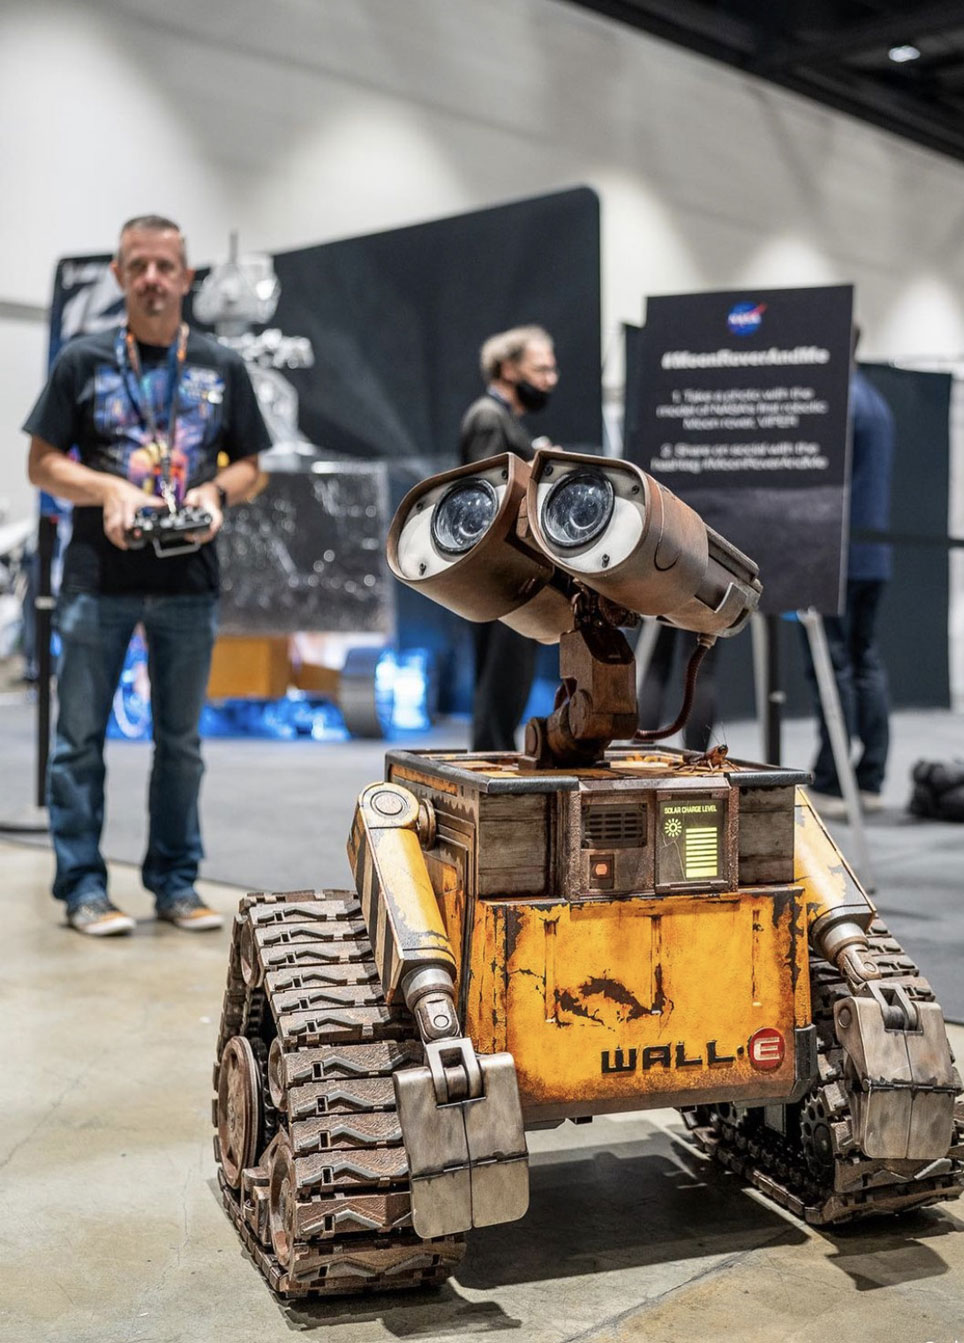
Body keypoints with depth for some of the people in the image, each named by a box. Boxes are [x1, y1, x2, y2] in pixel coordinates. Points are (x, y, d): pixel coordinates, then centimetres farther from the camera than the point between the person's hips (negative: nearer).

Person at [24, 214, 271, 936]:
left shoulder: (223, 367, 9)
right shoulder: (84, 360, 4)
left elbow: (250, 467, 12)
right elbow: (43, 464, 3)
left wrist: (215, 492, -9)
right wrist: (109, 490, -14)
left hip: (190, 582, 2)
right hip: (98, 578, -2)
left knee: (180, 740, 9)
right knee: (81, 736, 1)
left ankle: (176, 881, 20)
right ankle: (83, 886, 11)